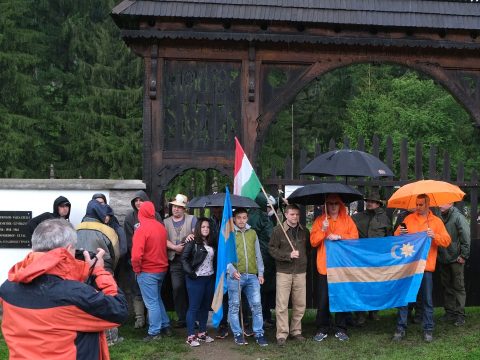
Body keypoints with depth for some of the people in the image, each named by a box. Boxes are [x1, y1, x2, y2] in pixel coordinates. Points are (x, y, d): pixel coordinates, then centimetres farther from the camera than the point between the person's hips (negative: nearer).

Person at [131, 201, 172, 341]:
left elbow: (136, 255, -22)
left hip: (147, 272, -7)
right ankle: (165, 326, 27)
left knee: (152, 303, 2)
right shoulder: (161, 227, 2)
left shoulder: (142, 229, -18)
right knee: (157, 299, 21)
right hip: (162, 269, 7)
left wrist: (137, 269, -9)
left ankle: (154, 333, 8)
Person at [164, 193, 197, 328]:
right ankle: (182, 318, 7)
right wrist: (175, 247, -13)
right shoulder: (166, 222, 14)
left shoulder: (192, 219, 7)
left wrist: (191, 236, -29)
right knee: (177, 288, -2)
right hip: (175, 260, 2)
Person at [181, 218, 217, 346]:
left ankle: (202, 333, 24)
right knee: (194, 307, -1)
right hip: (196, 279, -6)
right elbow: (184, 258, -11)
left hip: (210, 278, 6)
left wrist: (215, 272, 5)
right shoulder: (192, 242, -8)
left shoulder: (211, 243, 10)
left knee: (205, 307, 13)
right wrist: (190, 272, -18)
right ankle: (190, 336, 5)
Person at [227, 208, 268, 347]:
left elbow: (258, 254, 16)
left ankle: (259, 334, 10)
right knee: (234, 306, 4)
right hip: (235, 276, -3)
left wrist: (260, 273, 11)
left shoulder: (252, 233, 13)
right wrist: (232, 270, -17)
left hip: (252, 275, 3)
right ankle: (238, 334, 15)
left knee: (256, 305, 1)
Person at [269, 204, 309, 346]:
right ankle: (282, 334, 3)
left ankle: (296, 331, 22)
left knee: (300, 304, 7)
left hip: (300, 272, 4)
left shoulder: (304, 231, 9)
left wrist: (304, 260, 7)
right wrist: (288, 255, -14)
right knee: (282, 304, -4)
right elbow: (272, 249, -5)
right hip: (283, 272, -3)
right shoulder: (278, 230, -2)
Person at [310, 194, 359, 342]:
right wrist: (323, 230, -17)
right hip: (324, 266, -1)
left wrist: (339, 236, -15)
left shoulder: (347, 220, 8)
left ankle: (340, 329, 16)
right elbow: (313, 241, -2)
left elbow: (355, 236, -3)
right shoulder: (320, 221, 6)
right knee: (323, 299, 2)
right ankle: (322, 329, 12)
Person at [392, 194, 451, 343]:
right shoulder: (409, 219, 8)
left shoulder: (436, 221, 5)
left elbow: (446, 241, -2)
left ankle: (428, 329, 15)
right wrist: (400, 233, -13)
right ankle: (400, 328, 11)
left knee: (427, 299, 5)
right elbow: (396, 236, 9)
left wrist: (435, 236, -19)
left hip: (426, 265, -1)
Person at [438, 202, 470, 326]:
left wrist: (463, 255, -15)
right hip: (443, 259, 6)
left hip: (456, 260, -6)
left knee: (458, 287, 1)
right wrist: (438, 254, 9)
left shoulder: (458, 217, -12)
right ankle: (449, 312, 22)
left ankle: (460, 315, 7)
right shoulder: (441, 217, 7)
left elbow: (466, 238, -15)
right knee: (447, 286, 12)